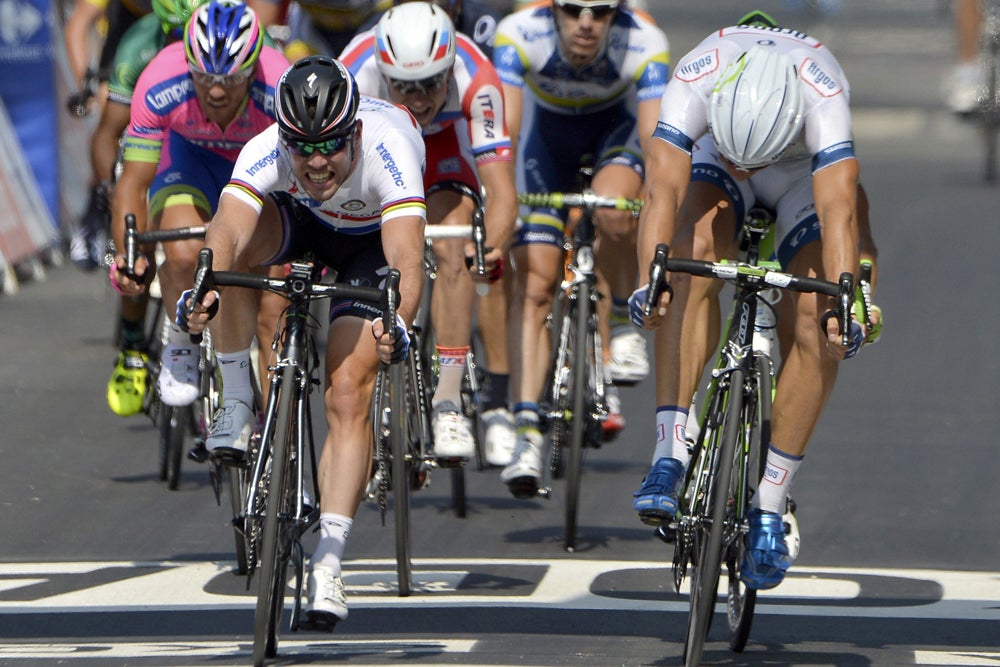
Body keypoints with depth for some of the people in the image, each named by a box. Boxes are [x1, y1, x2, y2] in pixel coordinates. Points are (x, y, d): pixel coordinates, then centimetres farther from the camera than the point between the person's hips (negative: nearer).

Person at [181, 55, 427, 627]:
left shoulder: (389, 147, -40)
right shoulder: (266, 152, -35)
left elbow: (407, 258, -51)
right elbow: (225, 235, -49)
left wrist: (398, 324, -70)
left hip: (373, 240, -2)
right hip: (301, 219, 2)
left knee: (349, 395, -17)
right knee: (243, 244, -33)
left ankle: (328, 564, -18)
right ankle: (235, 402, -15)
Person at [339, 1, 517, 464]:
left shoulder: (475, 81, -38)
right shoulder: (355, 76, -39)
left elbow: (501, 188, -40)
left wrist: (493, 248, -59)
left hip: (444, 141, -1)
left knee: (451, 252, -23)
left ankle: (448, 400, -17)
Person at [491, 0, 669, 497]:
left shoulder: (644, 44, -35)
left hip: (617, 125, -1)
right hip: (548, 127, 1)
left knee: (613, 204, -34)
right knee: (534, 278, -13)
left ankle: (623, 324, -6)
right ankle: (527, 435, -15)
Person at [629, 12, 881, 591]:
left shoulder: (821, 92, -41)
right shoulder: (696, 79, -38)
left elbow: (838, 209, -49)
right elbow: (663, 188, -47)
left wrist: (844, 303, -60)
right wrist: (650, 278, -61)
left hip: (804, 172, 0)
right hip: (711, 154, 1)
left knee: (816, 328, -19)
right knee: (694, 259, -31)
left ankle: (769, 505, -8)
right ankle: (670, 453, -31)